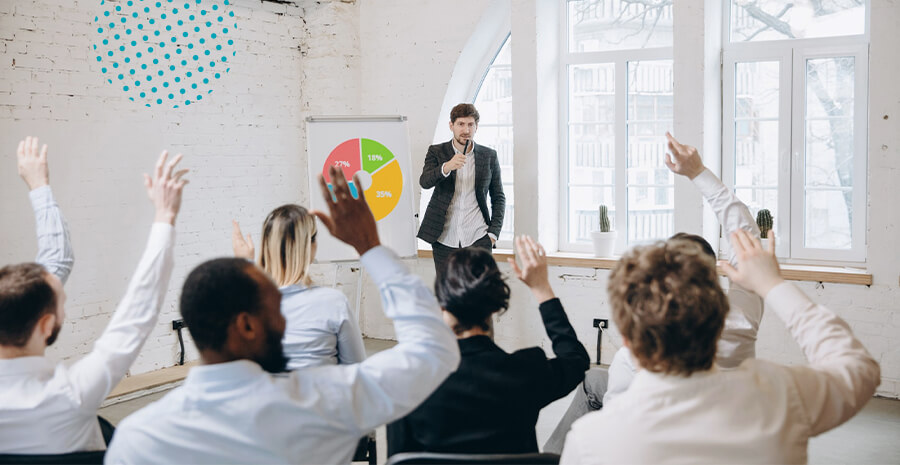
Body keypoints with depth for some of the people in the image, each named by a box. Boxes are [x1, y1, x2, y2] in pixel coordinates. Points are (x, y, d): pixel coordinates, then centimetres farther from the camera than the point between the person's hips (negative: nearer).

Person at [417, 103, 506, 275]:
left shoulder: (489, 156, 7)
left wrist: (493, 232, 1)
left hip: (478, 238, 0)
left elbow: (498, 198, 12)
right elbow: (424, 182, -13)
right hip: (444, 239, 0)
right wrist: (446, 167, -32)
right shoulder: (436, 152, 5)